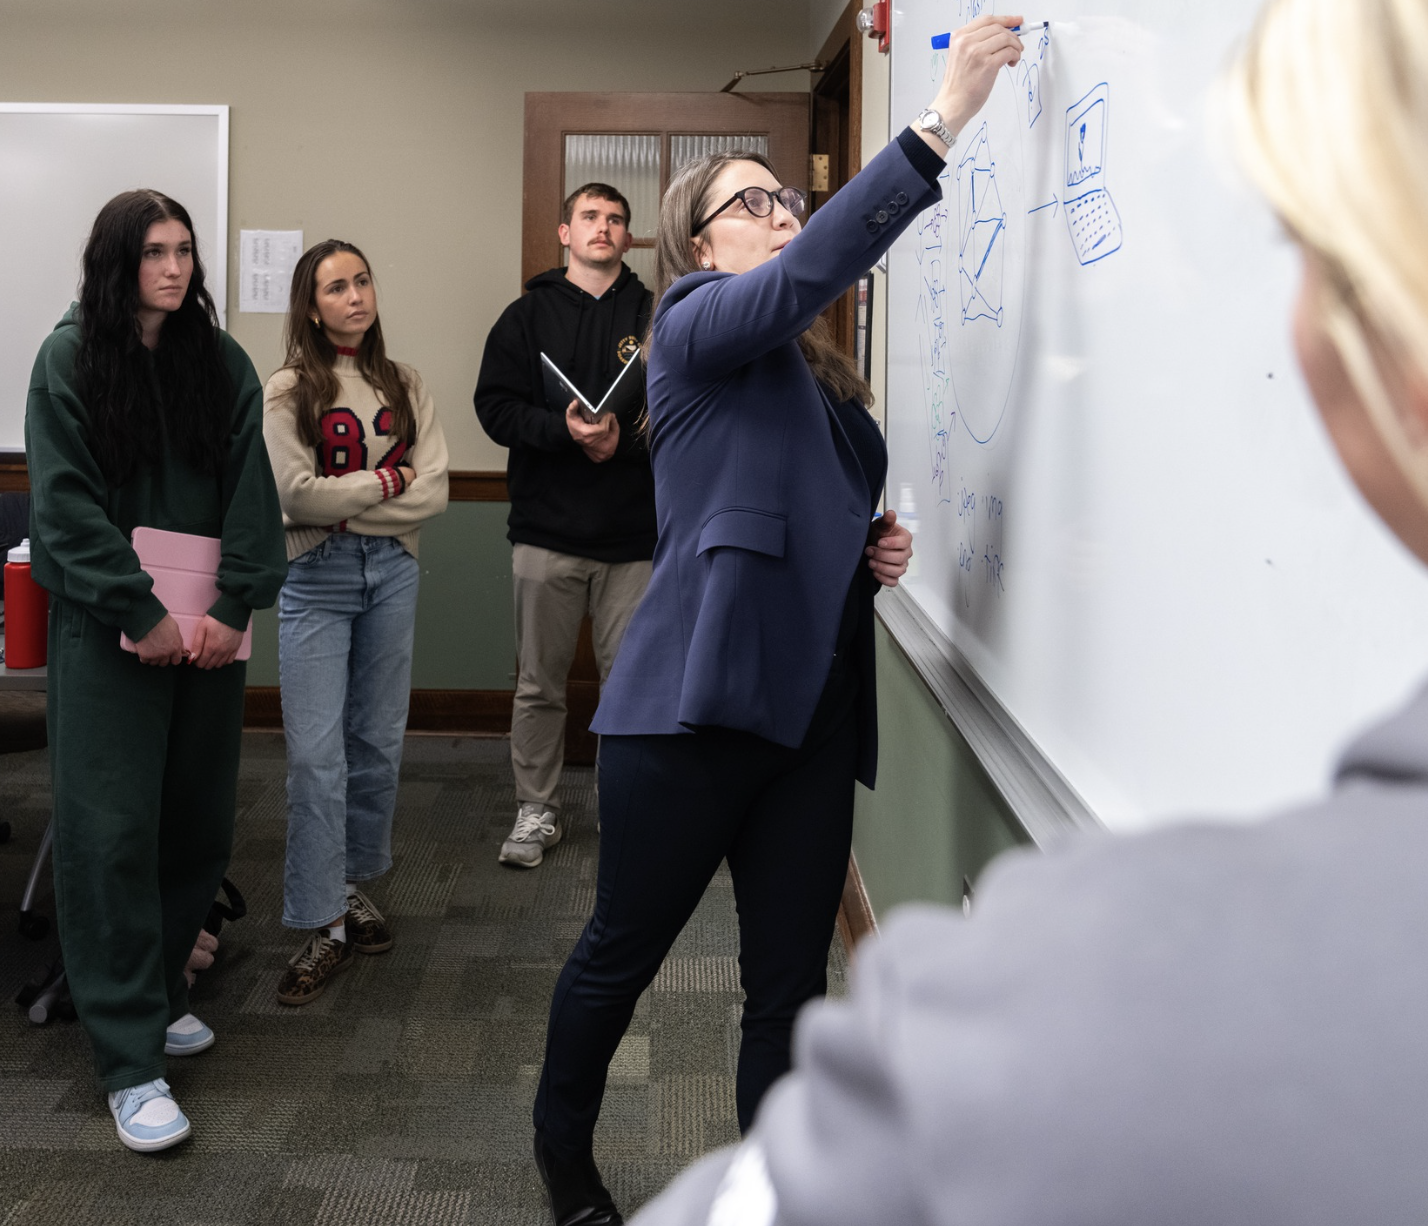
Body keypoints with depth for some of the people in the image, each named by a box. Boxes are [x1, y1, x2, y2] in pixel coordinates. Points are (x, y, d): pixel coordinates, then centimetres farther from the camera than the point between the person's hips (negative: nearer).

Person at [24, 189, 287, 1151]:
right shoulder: (70, 359, 0)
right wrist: (144, 613, -15)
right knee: (113, 829, -6)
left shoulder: (222, 362, 8)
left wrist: (234, 609, -10)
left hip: (207, 627, 4)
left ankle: (161, 993, 28)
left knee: (198, 820, 9)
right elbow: (67, 502, -7)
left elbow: (252, 494, 3)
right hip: (107, 628, -4)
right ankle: (130, 1058, -4)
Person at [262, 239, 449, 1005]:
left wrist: (345, 506, -10)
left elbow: (433, 494, -2)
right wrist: (384, 484, -5)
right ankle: (325, 927, 0)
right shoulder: (288, 391, -3)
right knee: (317, 754, -6)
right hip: (315, 579, -3)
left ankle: (354, 884, 27)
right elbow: (293, 495, -14)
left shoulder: (404, 386, 7)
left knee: (378, 744, 10)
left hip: (392, 574, 4)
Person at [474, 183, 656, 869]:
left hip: (634, 535, 0)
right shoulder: (529, 315, 7)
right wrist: (564, 429, -18)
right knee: (539, 683, 7)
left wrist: (624, 439, -16)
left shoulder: (657, 317, 7)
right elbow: (496, 407, -1)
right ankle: (536, 811, 19)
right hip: (547, 531, 0)